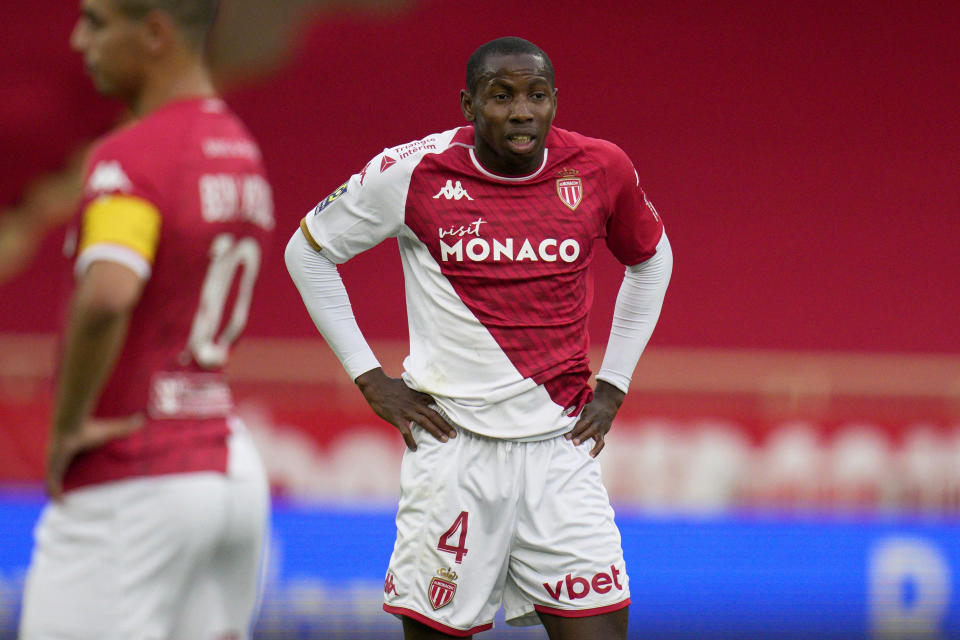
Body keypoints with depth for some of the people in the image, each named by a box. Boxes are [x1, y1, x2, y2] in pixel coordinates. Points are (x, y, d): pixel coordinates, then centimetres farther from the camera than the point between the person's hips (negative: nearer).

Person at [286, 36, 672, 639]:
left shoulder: (601, 170, -1)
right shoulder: (411, 173, -7)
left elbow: (651, 262, 19)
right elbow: (308, 252, 7)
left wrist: (613, 384, 11)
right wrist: (369, 376, 2)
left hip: (561, 445, 2)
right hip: (454, 442, -2)